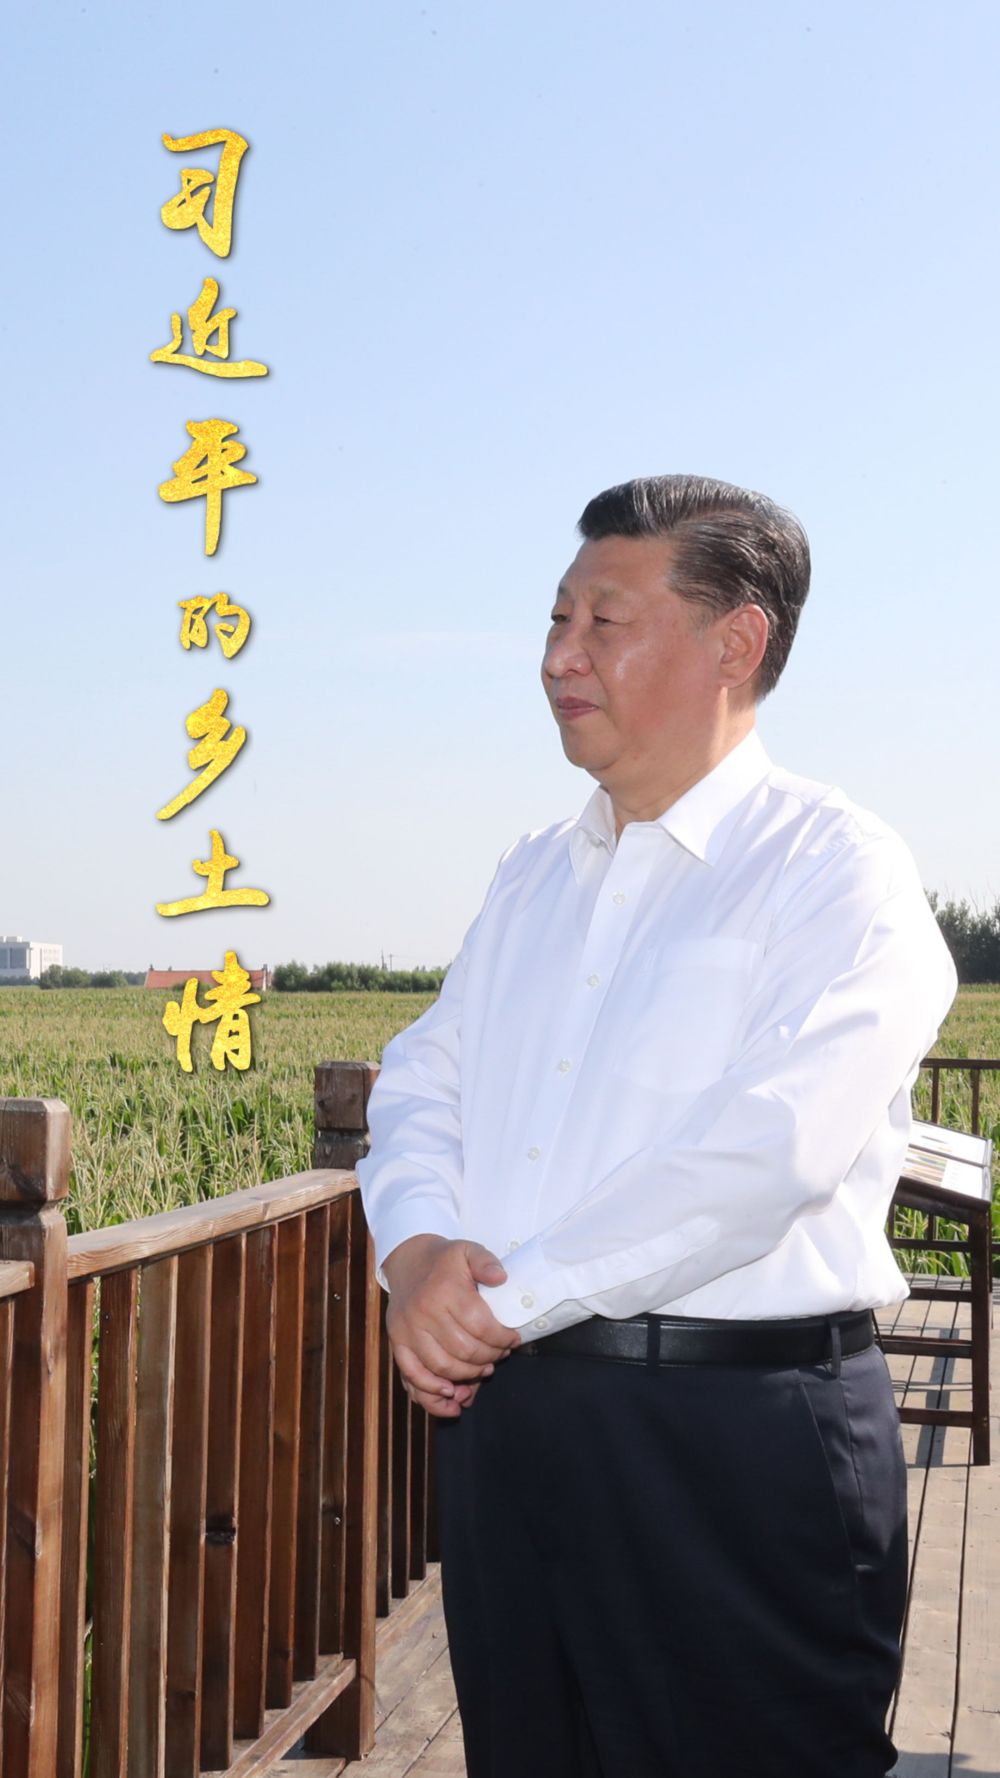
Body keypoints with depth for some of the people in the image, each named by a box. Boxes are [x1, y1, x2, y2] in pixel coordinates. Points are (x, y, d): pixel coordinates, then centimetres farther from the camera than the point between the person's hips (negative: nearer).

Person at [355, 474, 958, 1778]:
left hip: (741, 1435, -6)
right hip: (504, 1413, 7)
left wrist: (507, 1294, -16)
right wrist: (417, 1246, -8)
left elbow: (769, 1147, -21)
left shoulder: (837, 871, -9)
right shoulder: (531, 877, 15)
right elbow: (422, 1080, 14)